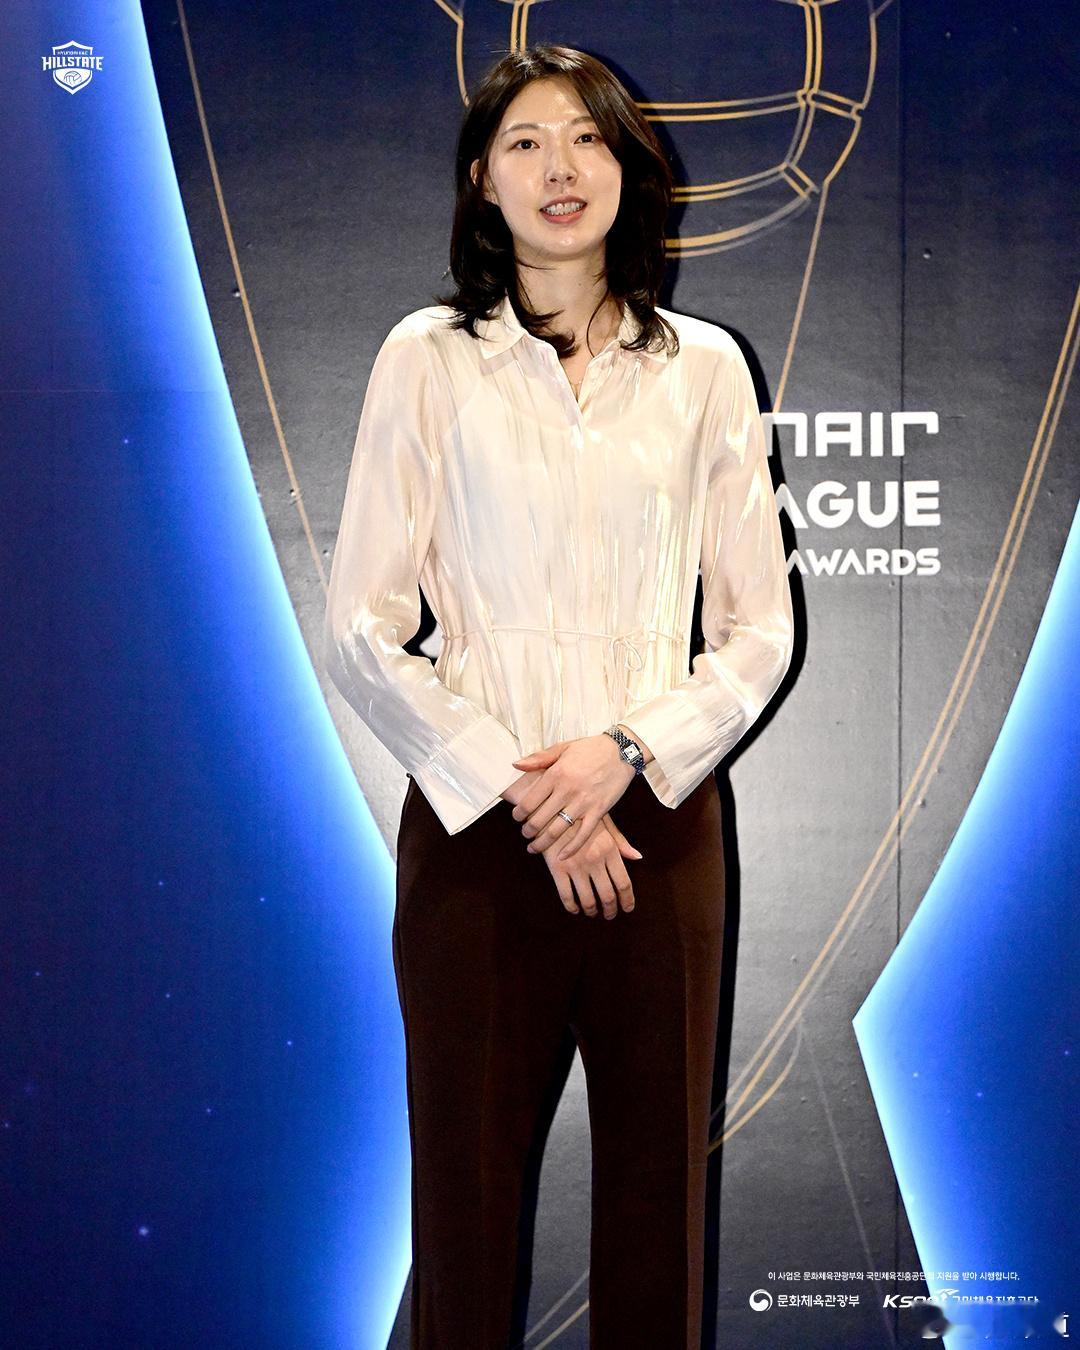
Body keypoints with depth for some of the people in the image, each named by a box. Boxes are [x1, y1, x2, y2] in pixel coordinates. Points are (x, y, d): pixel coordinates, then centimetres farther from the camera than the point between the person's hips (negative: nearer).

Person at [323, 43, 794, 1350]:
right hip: (475, 818, -1)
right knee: (467, 1181, 6)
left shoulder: (703, 366, 6)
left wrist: (629, 751, -10)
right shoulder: (428, 358, 1)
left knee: (655, 1184, 9)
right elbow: (361, 631, -3)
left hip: (658, 815, 2)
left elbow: (760, 627, 5)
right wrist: (518, 793, -8)